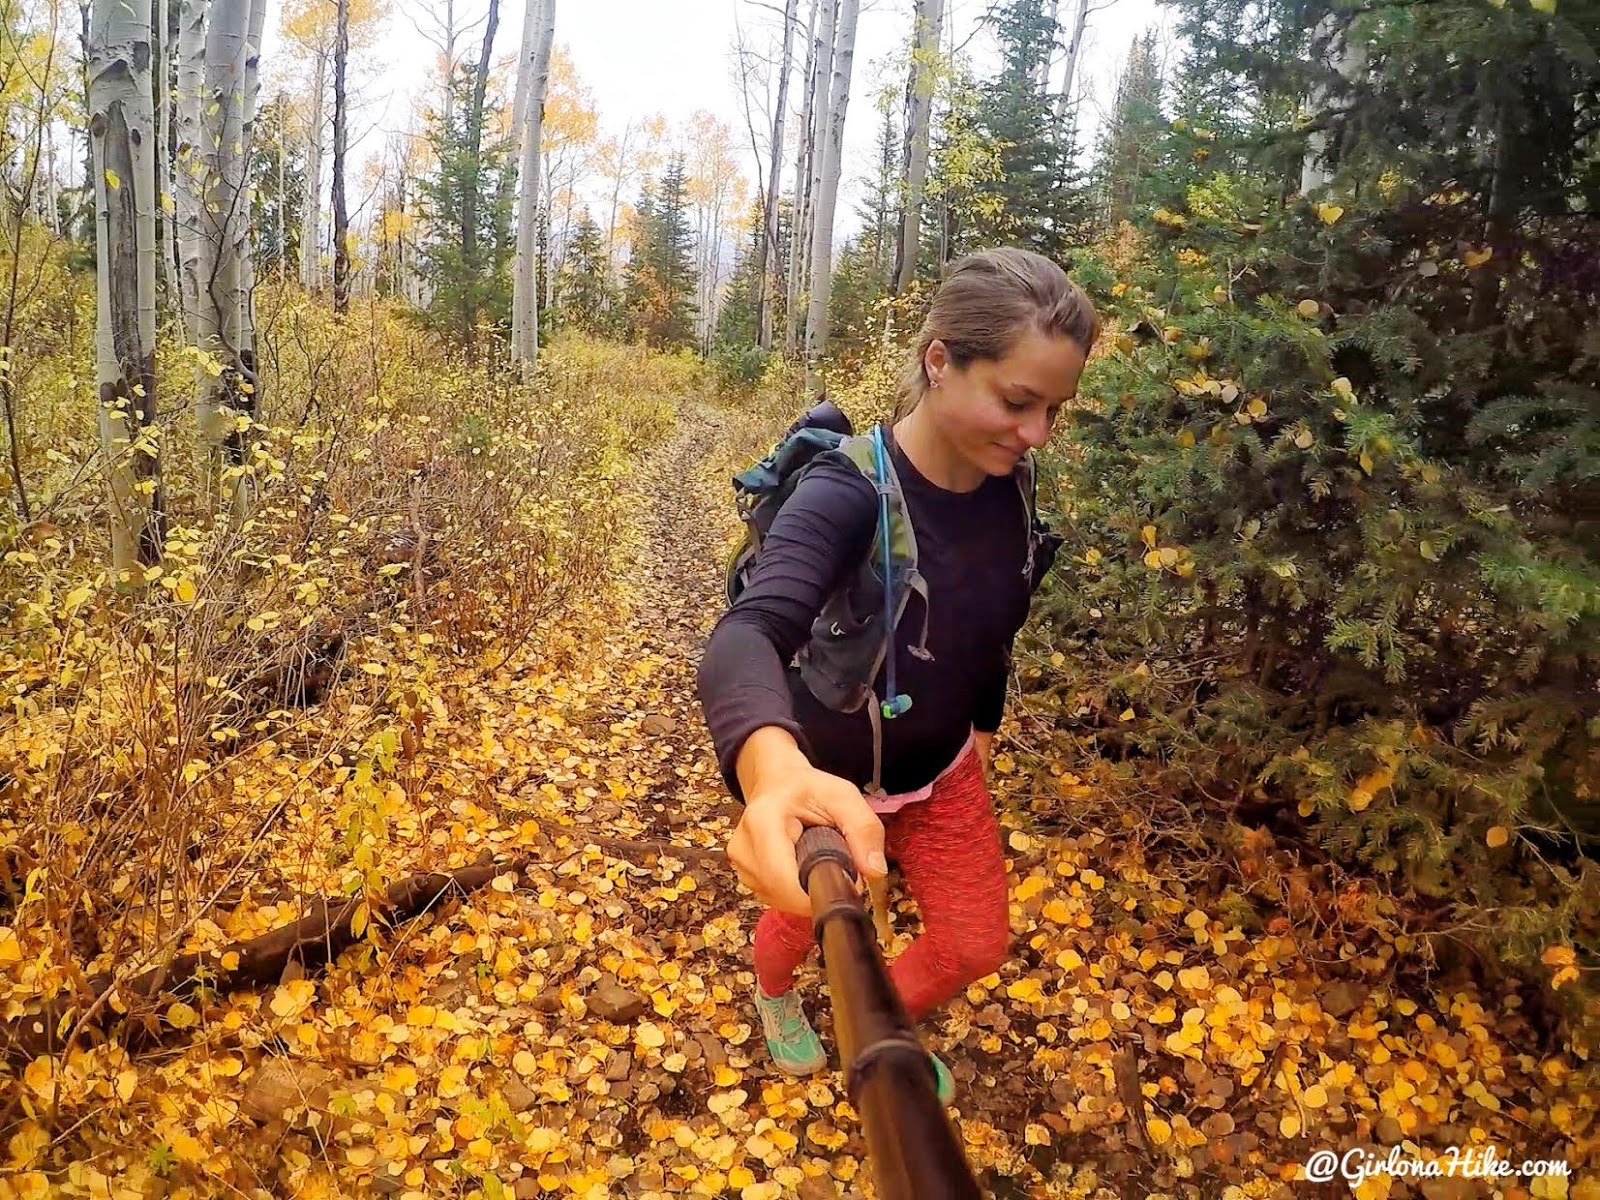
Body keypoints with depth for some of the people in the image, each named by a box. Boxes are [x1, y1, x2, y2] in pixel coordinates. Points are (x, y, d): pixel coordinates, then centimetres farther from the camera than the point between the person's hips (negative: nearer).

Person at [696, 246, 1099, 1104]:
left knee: (975, 943, 16)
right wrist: (774, 770, -73)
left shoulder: (1004, 483, -14)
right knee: (805, 919, 22)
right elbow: (746, 636, -52)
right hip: (826, 775, -5)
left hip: (941, 768, 5)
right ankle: (774, 994, 61)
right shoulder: (847, 493, -35)